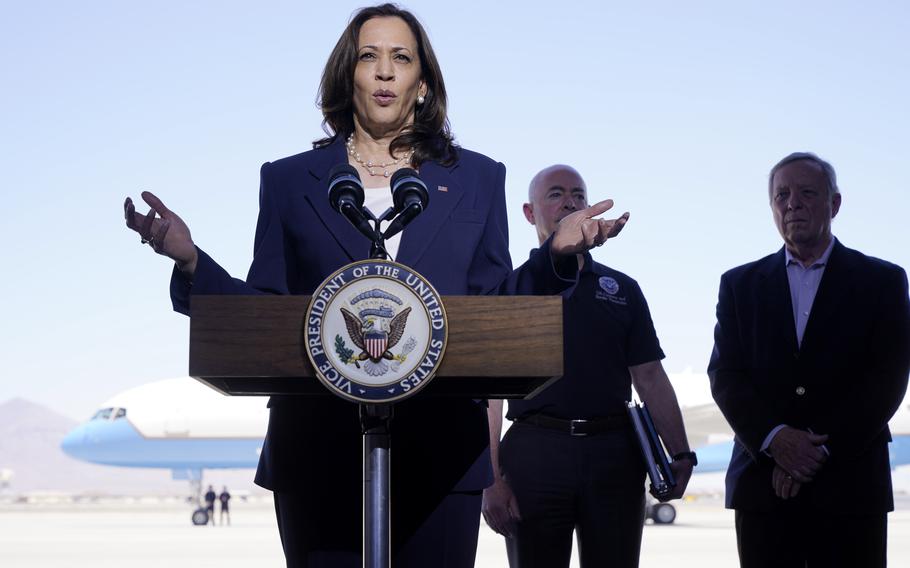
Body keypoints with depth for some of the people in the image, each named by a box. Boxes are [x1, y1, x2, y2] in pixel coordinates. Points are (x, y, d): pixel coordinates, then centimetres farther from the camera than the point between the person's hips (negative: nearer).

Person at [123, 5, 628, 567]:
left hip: (439, 454, 0)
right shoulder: (291, 182, 12)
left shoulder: (477, 179, 14)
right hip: (319, 454, 0)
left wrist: (556, 256, -5)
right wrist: (190, 261, -7)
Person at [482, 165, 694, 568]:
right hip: (535, 450, -2)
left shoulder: (622, 290, 15)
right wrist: (491, 479, -8)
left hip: (613, 454, 2)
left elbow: (650, 377, 10)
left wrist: (680, 454, -2)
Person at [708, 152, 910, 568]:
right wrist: (775, 438, -13)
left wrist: (821, 450, -11)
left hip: (849, 485, -1)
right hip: (762, 482, 2)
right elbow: (725, 375, 4)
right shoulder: (740, 284, 13)